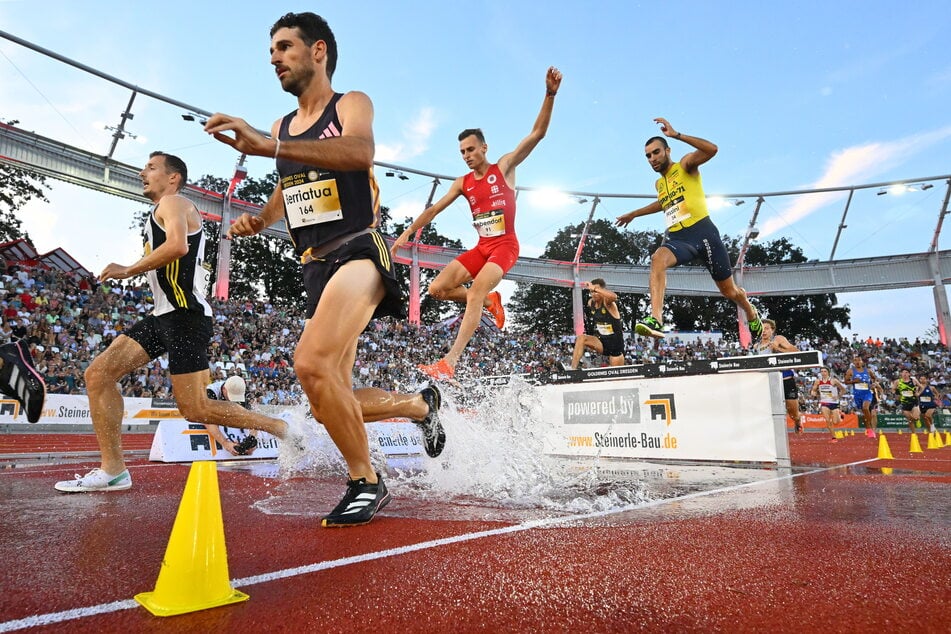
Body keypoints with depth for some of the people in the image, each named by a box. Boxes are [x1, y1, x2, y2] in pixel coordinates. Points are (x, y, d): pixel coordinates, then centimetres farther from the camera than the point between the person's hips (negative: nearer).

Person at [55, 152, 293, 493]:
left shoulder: (172, 202, -3)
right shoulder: (160, 214, 28)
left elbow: (177, 245, -23)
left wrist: (128, 270, -14)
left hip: (184, 314, -10)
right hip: (165, 315, 10)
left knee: (195, 409, -11)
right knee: (97, 375, 3)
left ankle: (281, 428, -1)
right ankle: (113, 470, 7)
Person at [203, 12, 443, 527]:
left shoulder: (351, 105, -1)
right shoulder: (281, 127, 19)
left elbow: (360, 151, -26)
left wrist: (266, 146, -34)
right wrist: (259, 220, 16)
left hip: (358, 252, -8)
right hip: (316, 268, 8)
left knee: (311, 363, -31)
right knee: (330, 405, 7)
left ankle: (366, 482, -10)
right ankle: (421, 404, 32)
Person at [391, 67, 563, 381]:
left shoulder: (504, 167, 0)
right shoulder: (463, 183, 11)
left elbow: (537, 133, -8)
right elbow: (434, 209, 13)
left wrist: (550, 95, -19)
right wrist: (408, 232, 6)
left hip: (505, 246, -6)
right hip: (481, 247, 6)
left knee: (474, 294, -26)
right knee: (437, 289, -5)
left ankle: (449, 362, -30)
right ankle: (490, 301, 16)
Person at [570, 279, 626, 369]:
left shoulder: (607, 302, -18)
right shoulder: (590, 302, 0)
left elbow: (614, 297, -44)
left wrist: (595, 288, -46)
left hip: (615, 345, -4)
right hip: (601, 342, 5)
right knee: (581, 338, -21)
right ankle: (573, 369, -25)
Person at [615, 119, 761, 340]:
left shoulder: (685, 165, 0)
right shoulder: (659, 184, 18)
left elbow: (712, 149, -21)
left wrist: (676, 135, -23)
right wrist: (634, 214, 43)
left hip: (702, 231, -4)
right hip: (677, 237, 4)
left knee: (729, 291, 8)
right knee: (658, 259, -33)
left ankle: (753, 317, 42)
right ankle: (655, 319, -46)